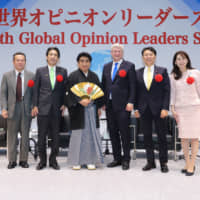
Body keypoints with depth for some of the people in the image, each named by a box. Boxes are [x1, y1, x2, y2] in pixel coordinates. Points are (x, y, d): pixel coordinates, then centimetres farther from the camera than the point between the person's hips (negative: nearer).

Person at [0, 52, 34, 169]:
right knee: (12, 135, 5)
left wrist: (33, 108, -5)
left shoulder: (31, 76, 5)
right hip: (12, 108, 0)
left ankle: (23, 160, 16)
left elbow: (35, 93, 4)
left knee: (25, 135, 5)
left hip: (26, 109, 0)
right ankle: (12, 160, 15)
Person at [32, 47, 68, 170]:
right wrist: (35, 105, -1)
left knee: (55, 135, 6)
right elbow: (36, 89, 4)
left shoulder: (63, 71, 7)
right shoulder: (40, 71, 6)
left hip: (57, 108, 1)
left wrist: (64, 104, -1)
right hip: (43, 107, -1)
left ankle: (53, 160, 18)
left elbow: (65, 89, 7)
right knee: (42, 135, 3)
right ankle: (42, 161, 15)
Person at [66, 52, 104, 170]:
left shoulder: (94, 76, 12)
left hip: (92, 109, 4)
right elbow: (71, 92, -8)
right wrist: (80, 101, -23)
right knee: (78, 134, 0)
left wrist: (99, 107, 7)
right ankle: (76, 161, 10)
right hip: (78, 109, -3)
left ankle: (90, 160, 11)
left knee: (91, 134, 3)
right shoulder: (73, 76, 0)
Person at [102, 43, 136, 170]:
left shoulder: (129, 66, 0)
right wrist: (103, 102, 9)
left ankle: (126, 160, 9)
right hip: (109, 105, 5)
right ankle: (117, 158, 18)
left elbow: (133, 86, -5)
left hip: (123, 105, -5)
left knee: (124, 133, -1)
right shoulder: (106, 67, 16)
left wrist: (130, 102, -13)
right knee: (113, 132, 8)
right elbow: (104, 85, 16)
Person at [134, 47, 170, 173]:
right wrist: (136, 108, 3)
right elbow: (137, 91, 9)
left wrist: (165, 108, -11)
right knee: (147, 136, 7)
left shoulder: (162, 71, 1)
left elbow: (167, 91, -3)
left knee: (162, 136, 4)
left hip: (158, 109, -3)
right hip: (144, 109, 3)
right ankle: (150, 162, 17)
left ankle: (163, 163, 15)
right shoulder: (138, 72, 9)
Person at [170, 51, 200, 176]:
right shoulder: (173, 76, 9)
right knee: (183, 137, 2)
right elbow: (172, 93, 10)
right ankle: (187, 163, 10)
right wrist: (173, 108, 3)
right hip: (180, 108, 2)